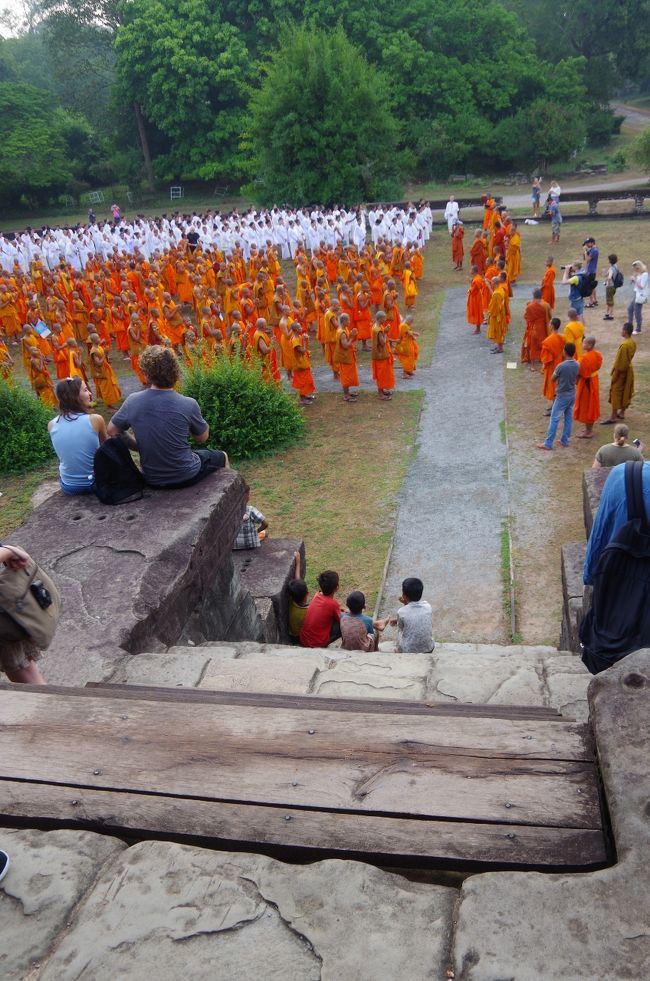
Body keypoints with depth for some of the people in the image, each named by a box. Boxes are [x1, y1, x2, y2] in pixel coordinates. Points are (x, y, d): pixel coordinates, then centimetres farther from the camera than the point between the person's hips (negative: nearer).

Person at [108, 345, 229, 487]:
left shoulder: (132, 401, -12)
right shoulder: (188, 404, -21)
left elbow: (112, 431, 3)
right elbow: (203, 438, -5)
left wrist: (140, 446, 8)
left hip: (151, 479, 4)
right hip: (186, 476, -4)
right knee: (221, 456, 26)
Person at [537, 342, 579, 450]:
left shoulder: (561, 366, -23)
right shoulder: (577, 365, -4)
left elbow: (553, 379, -8)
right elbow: (576, 379, 10)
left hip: (562, 395, -6)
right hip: (572, 394, 6)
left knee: (554, 419, 0)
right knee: (568, 418, 15)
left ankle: (548, 443, 4)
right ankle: (564, 441, 24)